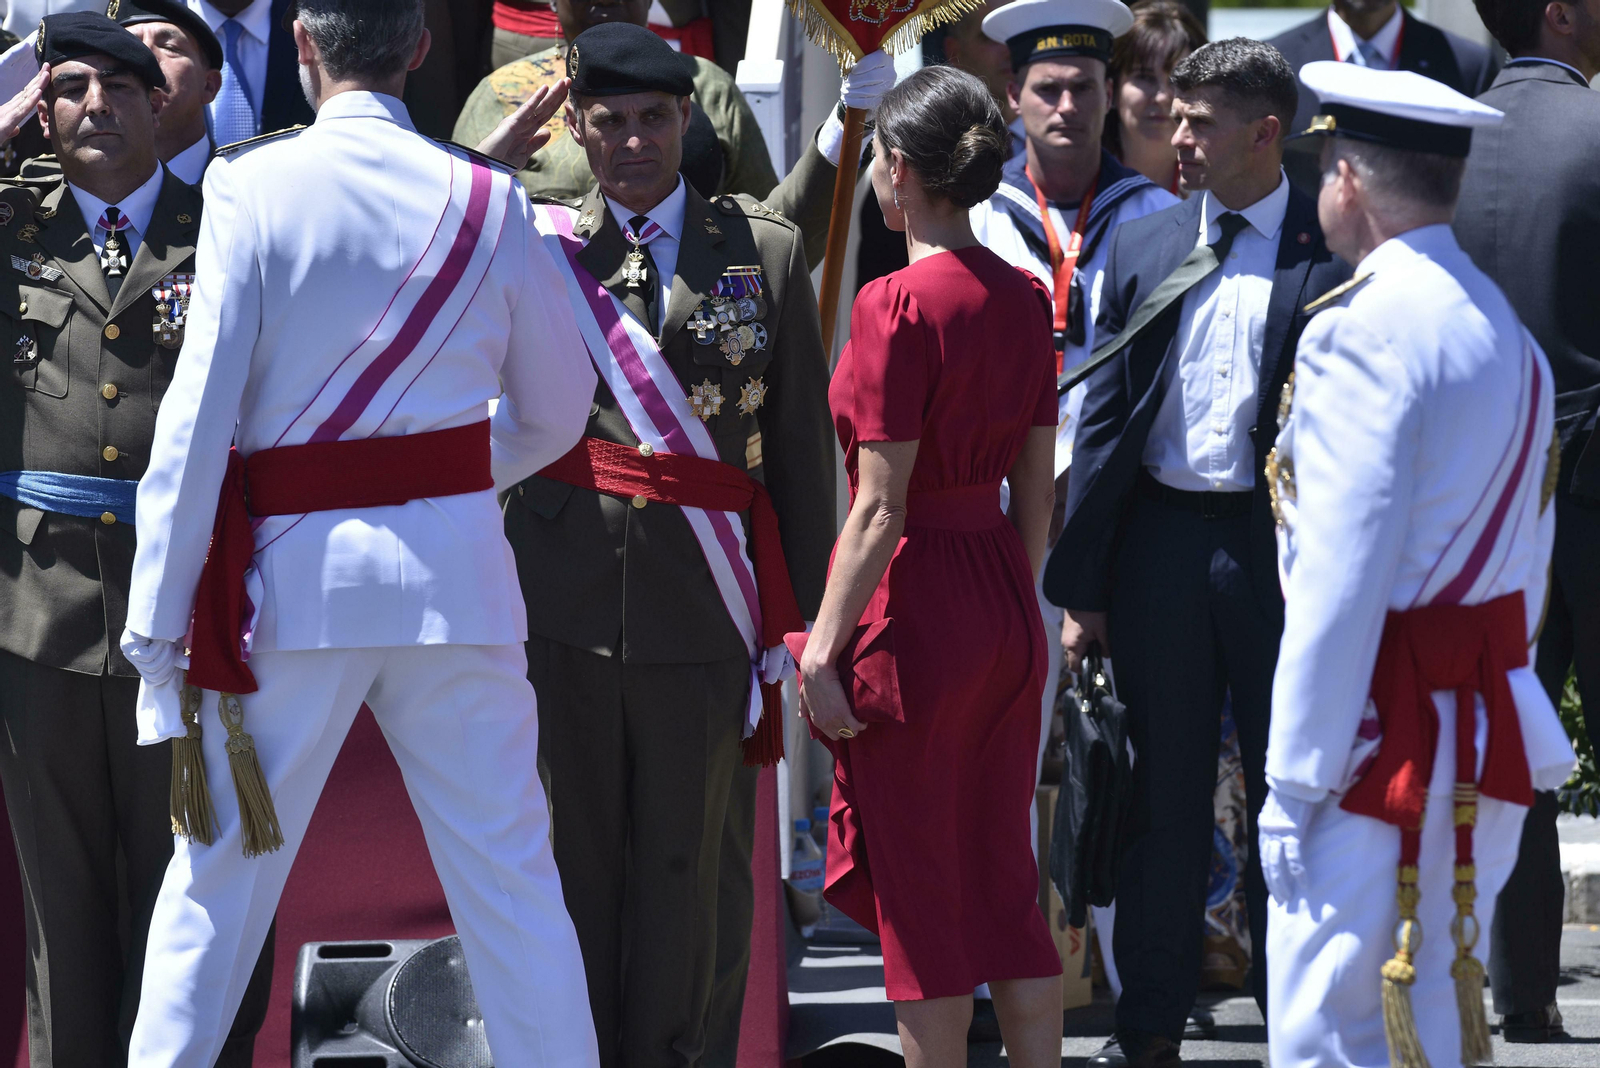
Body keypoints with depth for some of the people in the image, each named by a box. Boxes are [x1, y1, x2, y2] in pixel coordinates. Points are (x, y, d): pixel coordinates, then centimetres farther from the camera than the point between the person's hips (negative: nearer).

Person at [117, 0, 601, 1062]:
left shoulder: (255, 188, -6)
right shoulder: (490, 199, 2)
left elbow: (198, 414, -7)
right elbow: (557, 412, 12)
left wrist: (157, 620, -4)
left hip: (296, 573, -2)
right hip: (457, 565, 2)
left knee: (218, 875, 4)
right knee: (510, 875, 7)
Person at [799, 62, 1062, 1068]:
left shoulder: (899, 303, -16)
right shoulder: (1024, 297, 4)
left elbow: (882, 509, -16)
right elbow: (1038, 486, 10)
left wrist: (822, 651, -12)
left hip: (915, 606, -7)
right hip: (1006, 607, 7)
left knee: (920, 898, 3)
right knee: (1006, 885, 13)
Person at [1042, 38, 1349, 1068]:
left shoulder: (1333, 257, -3)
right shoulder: (1143, 249, 7)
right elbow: (1105, 423, 8)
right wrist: (1081, 583, 4)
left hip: (1283, 547, -3)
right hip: (1160, 542, 3)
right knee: (1164, 794, 9)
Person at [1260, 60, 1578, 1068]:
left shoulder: (1362, 330, -15)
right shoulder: (1502, 325, 13)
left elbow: (1341, 579, -18)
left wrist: (1296, 777, -15)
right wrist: (1491, 694, 19)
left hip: (1388, 745, -9)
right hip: (1496, 737, 9)